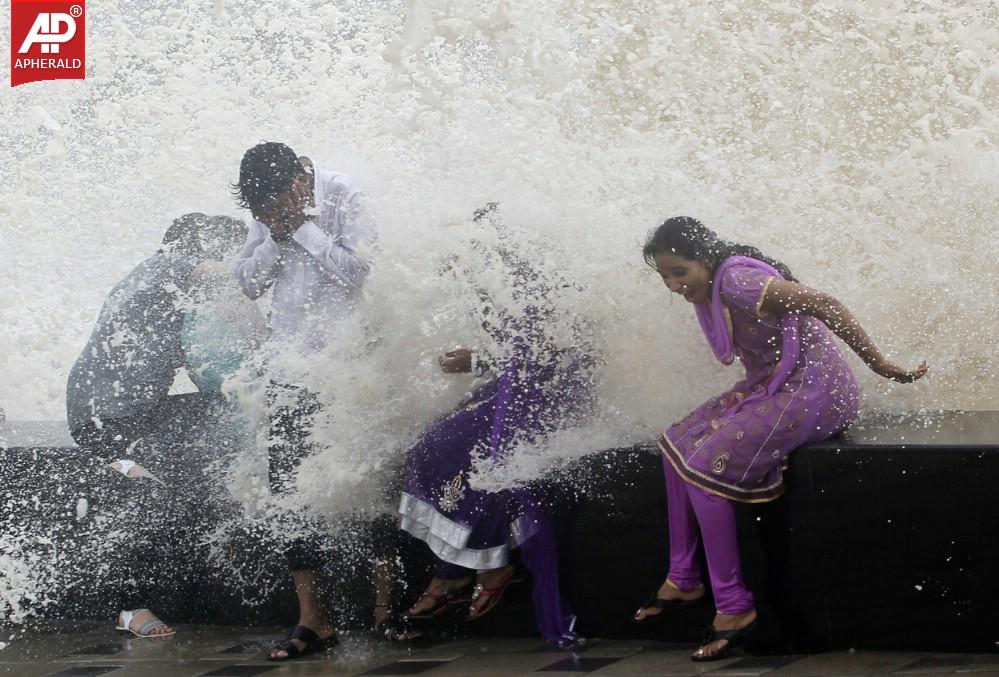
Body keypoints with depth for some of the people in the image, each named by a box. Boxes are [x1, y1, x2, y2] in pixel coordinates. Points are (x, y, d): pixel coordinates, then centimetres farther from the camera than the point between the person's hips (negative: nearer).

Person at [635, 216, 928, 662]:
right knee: (678, 441, 10)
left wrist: (881, 366, -22)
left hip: (814, 390, -10)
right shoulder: (706, 292, 7)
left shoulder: (736, 280, -24)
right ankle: (682, 580, 16)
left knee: (704, 466, -19)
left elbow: (824, 305, -25)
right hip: (771, 385, 10)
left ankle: (733, 606, -13)